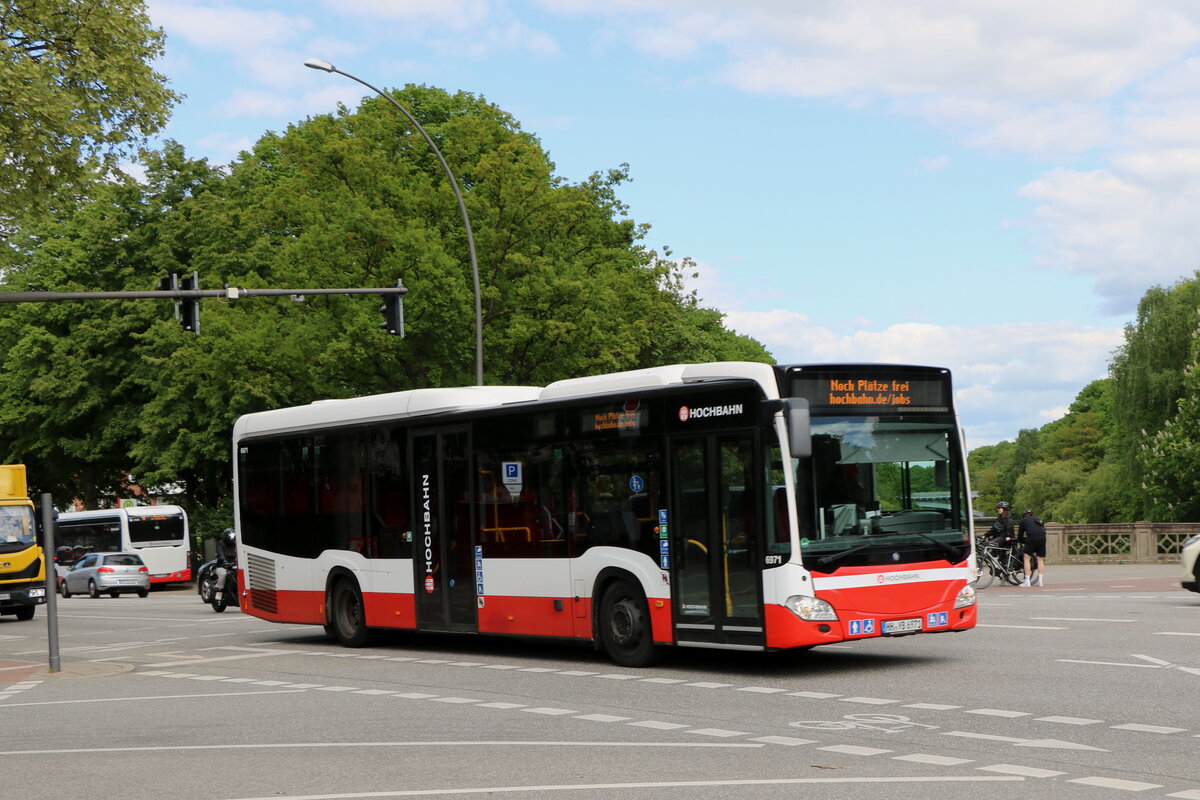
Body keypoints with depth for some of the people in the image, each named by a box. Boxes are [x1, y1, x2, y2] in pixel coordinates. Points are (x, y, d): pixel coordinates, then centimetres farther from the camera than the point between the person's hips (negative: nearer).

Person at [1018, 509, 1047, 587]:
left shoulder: (1023, 520, 20)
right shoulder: (1038, 520, 32)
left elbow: (1020, 535, 23)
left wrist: (1022, 543, 41)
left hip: (1032, 538, -4)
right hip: (1042, 538, 4)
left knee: (1027, 558, 5)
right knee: (1040, 559, 12)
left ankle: (1027, 581, -1)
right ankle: (1040, 581, 10)